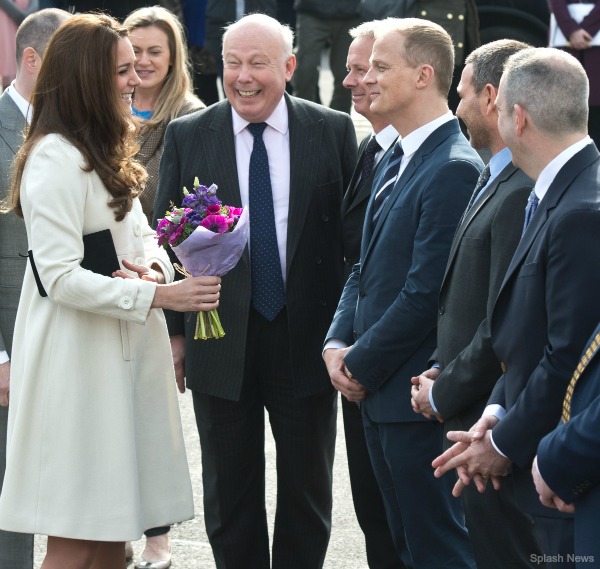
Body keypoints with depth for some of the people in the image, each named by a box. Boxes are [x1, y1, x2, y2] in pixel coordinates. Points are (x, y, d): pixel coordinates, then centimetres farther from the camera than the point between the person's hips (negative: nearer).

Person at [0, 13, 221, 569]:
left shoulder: (106, 151, 17)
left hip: (122, 355, 9)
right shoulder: (55, 158, -15)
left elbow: (139, 232, 18)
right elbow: (60, 277, -20)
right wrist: (159, 296, -23)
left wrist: (153, 268, -6)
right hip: (77, 361, -9)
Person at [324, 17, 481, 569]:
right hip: (378, 394, 9)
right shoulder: (394, 161, 13)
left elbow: (425, 294, -21)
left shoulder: (455, 169, -18)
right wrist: (337, 343, 3)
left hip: (417, 398, -9)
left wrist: (362, 364, -12)